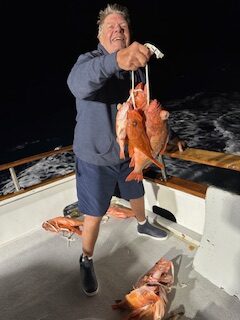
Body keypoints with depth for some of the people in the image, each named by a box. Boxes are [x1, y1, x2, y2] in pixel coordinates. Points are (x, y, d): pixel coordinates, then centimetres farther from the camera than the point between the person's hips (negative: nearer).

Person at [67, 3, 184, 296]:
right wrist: (115, 61, -57)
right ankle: (86, 262, 31)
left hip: (128, 152, 6)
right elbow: (78, 83, -40)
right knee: (94, 215, 4)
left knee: (136, 194, 25)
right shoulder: (89, 60, -14)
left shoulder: (136, 65, 5)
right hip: (95, 157, -5)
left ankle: (143, 225, 57)